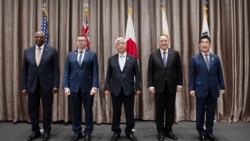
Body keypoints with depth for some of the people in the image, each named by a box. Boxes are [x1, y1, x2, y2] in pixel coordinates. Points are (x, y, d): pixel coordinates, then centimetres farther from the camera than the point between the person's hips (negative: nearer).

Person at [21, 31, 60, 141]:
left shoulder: (52, 50, -1)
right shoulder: (27, 51, 7)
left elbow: (56, 69, -3)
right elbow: (24, 70, 8)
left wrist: (55, 85, -9)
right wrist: (24, 86, 3)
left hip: (46, 85, -2)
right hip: (32, 85, 3)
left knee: (47, 109, 6)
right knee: (32, 109, 9)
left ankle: (47, 131, 21)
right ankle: (35, 131, 25)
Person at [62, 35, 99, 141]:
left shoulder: (92, 54, 3)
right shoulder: (70, 55, 10)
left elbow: (95, 72, -3)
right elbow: (66, 72, 6)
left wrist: (94, 86, -12)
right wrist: (66, 86, -3)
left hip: (88, 87, -2)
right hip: (74, 87, 2)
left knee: (88, 110, 6)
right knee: (75, 111, 9)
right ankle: (77, 132, 22)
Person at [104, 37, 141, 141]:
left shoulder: (133, 58, 3)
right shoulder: (111, 59, 6)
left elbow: (137, 74, 2)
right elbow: (108, 75, 5)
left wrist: (138, 87, -3)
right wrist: (107, 88, -1)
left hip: (129, 90, 0)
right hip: (116, 90, 1)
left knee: (129, 113, 6)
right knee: (116, 112, 8)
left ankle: (129, 132, 23)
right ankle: (116, 132, 23)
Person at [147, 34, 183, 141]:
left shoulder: (175, 54, 3)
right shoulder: (153, 55, 2)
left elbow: (179, 70, 3)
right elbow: (150, 72, 0)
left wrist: (179, 83, -2)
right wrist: (150, 85, -7)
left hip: (171, 86, 1)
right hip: (159, 86, -1)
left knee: (170, 109, 8)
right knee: (159, 110, 6)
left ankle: (168, 130, 21)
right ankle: (160, 131, 18)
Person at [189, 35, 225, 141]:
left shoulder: (216, 58, 8)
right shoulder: (195, 59, 0)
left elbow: (219, 74, 9)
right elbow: (192, 75, -2)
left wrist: (222, 87, 4)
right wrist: (192, 88, -9)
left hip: (213, 90, 3)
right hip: (201, 90, -2)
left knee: (211, 112, 8)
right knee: (200, 113, 6)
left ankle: (209, 132, 21)